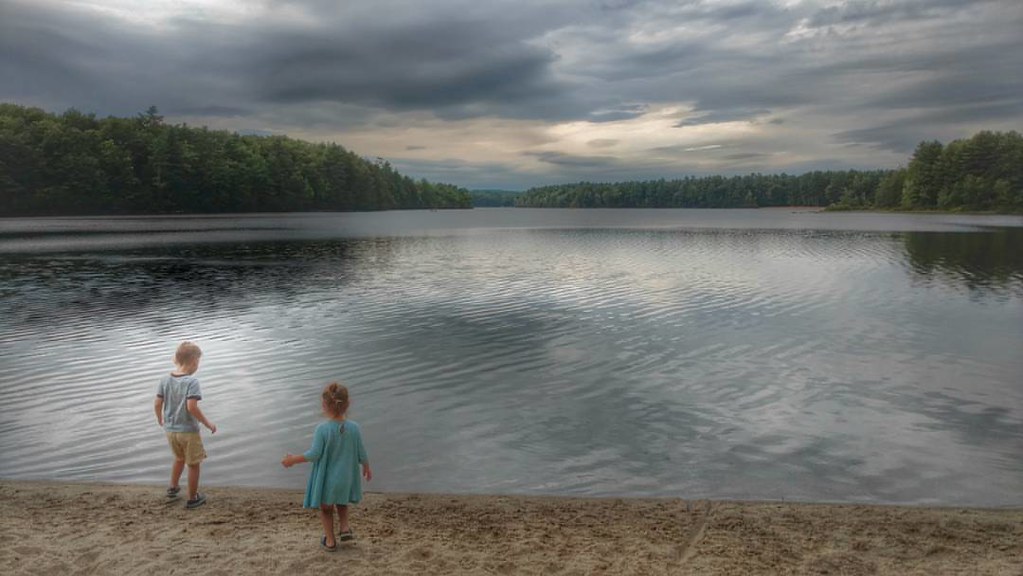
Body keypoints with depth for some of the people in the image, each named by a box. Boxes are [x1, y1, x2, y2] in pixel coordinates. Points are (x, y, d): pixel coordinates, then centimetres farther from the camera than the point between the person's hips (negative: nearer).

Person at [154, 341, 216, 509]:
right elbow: (192, 407, -27)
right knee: (193, 464, 11)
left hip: (170, 430, 6)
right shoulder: (192, 381, -21)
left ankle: (173, 487, 44)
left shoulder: (165, 380, -3)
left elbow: (157, 404, 0)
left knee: (179, 458, 31)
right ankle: (193, 499, 21)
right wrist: (208, 423, -16)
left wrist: (160, 420, 20)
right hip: (188, 431, -6)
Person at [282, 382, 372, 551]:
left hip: (326, 478, -2)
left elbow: (314, 454, -18)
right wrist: (367, 468, 13)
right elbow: (362, 454, -6)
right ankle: (345, 528, 18)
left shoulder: (322, 429, -24)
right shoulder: (354, 428, -15)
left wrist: (293, 459, -3)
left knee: (326, 508, 23)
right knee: (342, 503, 32)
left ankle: (330, 541, 32)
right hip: (345, 478, 3)